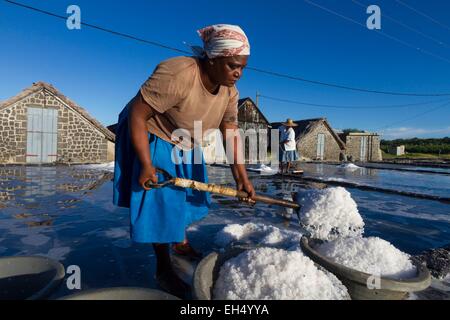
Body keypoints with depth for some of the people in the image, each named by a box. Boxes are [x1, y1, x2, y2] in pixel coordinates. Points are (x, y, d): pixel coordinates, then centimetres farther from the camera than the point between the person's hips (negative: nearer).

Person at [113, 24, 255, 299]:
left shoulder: (230, 91, -11)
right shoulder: (177, 74, -34)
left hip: (186, 145, 8)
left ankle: (182, 243, 45)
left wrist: (241, 177, -20)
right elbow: (136, 114, -30)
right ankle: (163, 270, 18)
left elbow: (232, 134, -12)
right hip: (151, 137, -7)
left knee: (187, 193, 19)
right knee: (162, 201, -3)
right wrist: (146, 166, -29)